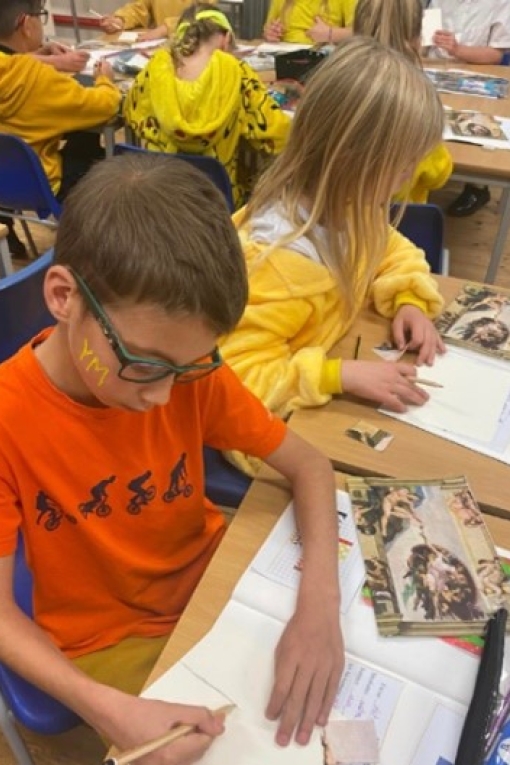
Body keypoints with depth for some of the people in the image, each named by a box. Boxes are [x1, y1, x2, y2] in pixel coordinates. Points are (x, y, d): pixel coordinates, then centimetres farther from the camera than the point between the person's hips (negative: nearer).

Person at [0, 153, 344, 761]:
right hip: (108, 639, -2)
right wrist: (106, 709, -32)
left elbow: (308, 465, -10)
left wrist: (319, 604, -25)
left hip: (218, 576, 3)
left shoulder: (190, 371, -18)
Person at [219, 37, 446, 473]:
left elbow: (388, 249, 11)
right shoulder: (280, 256, -33)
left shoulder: (342, 205, -8)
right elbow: (238, 371, -30)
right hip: (276, 426, -7)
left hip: (326, 397, 8)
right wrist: (343, 376, -35)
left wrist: (409, 300, -8)